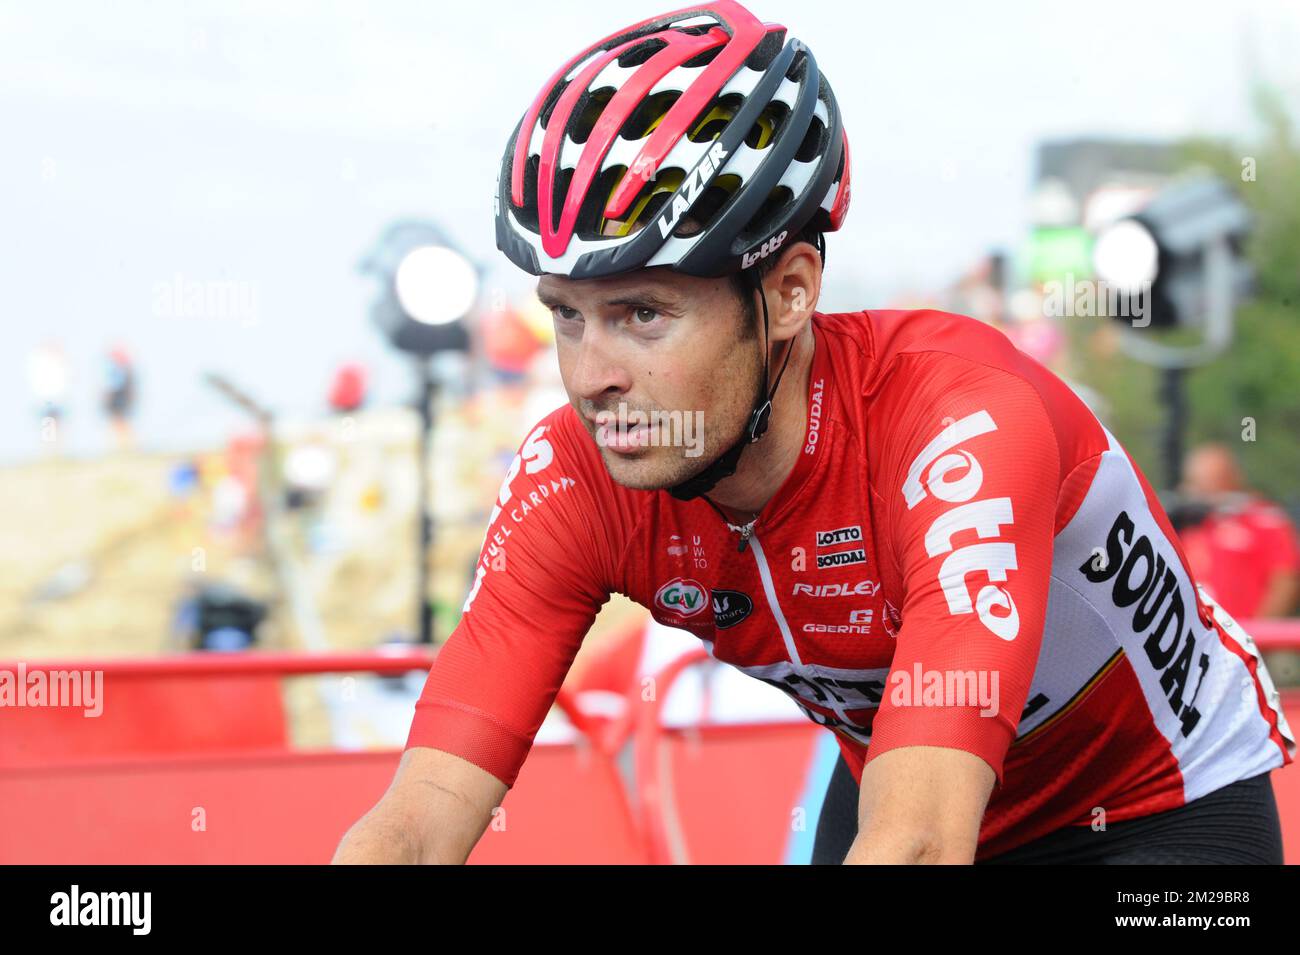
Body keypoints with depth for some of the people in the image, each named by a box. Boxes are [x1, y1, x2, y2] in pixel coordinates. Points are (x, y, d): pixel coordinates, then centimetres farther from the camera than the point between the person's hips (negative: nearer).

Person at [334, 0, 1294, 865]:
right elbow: (414, 825, -26)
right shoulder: (575, 482, -21)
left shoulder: (964, 427, -37)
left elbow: (917, 843, -47)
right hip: (895, 791, 5)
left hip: (1166, 812, -4)